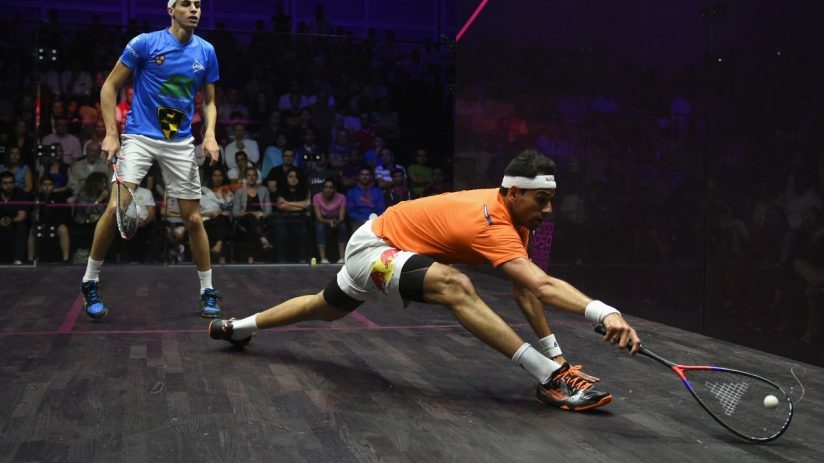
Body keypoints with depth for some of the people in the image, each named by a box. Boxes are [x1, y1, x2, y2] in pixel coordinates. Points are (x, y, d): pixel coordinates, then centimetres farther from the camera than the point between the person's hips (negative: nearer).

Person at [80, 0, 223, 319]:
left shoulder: (206, 52, 4)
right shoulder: (145, 42, -6)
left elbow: (209, 101, 13)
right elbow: (110, 87, 0)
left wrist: (210, 134, -6)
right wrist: (111, 134, -9)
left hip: (180, 143, 3)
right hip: (139, 136, -3)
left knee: (193, 219, 3)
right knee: (116, 207, -16)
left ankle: (208, 292, 16)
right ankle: (90, 283, 3)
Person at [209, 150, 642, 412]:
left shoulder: (513, 211, -8)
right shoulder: (492, 225, -35)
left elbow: (524, 289, -6)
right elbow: (542, 285, -49)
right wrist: (604, 312, -60)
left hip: (382, 245, 10)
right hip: (374, 247, -10)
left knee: (327, 308, 31)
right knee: (454, 285, -35)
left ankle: (237, 326, 54)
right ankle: (552, 379, -35)